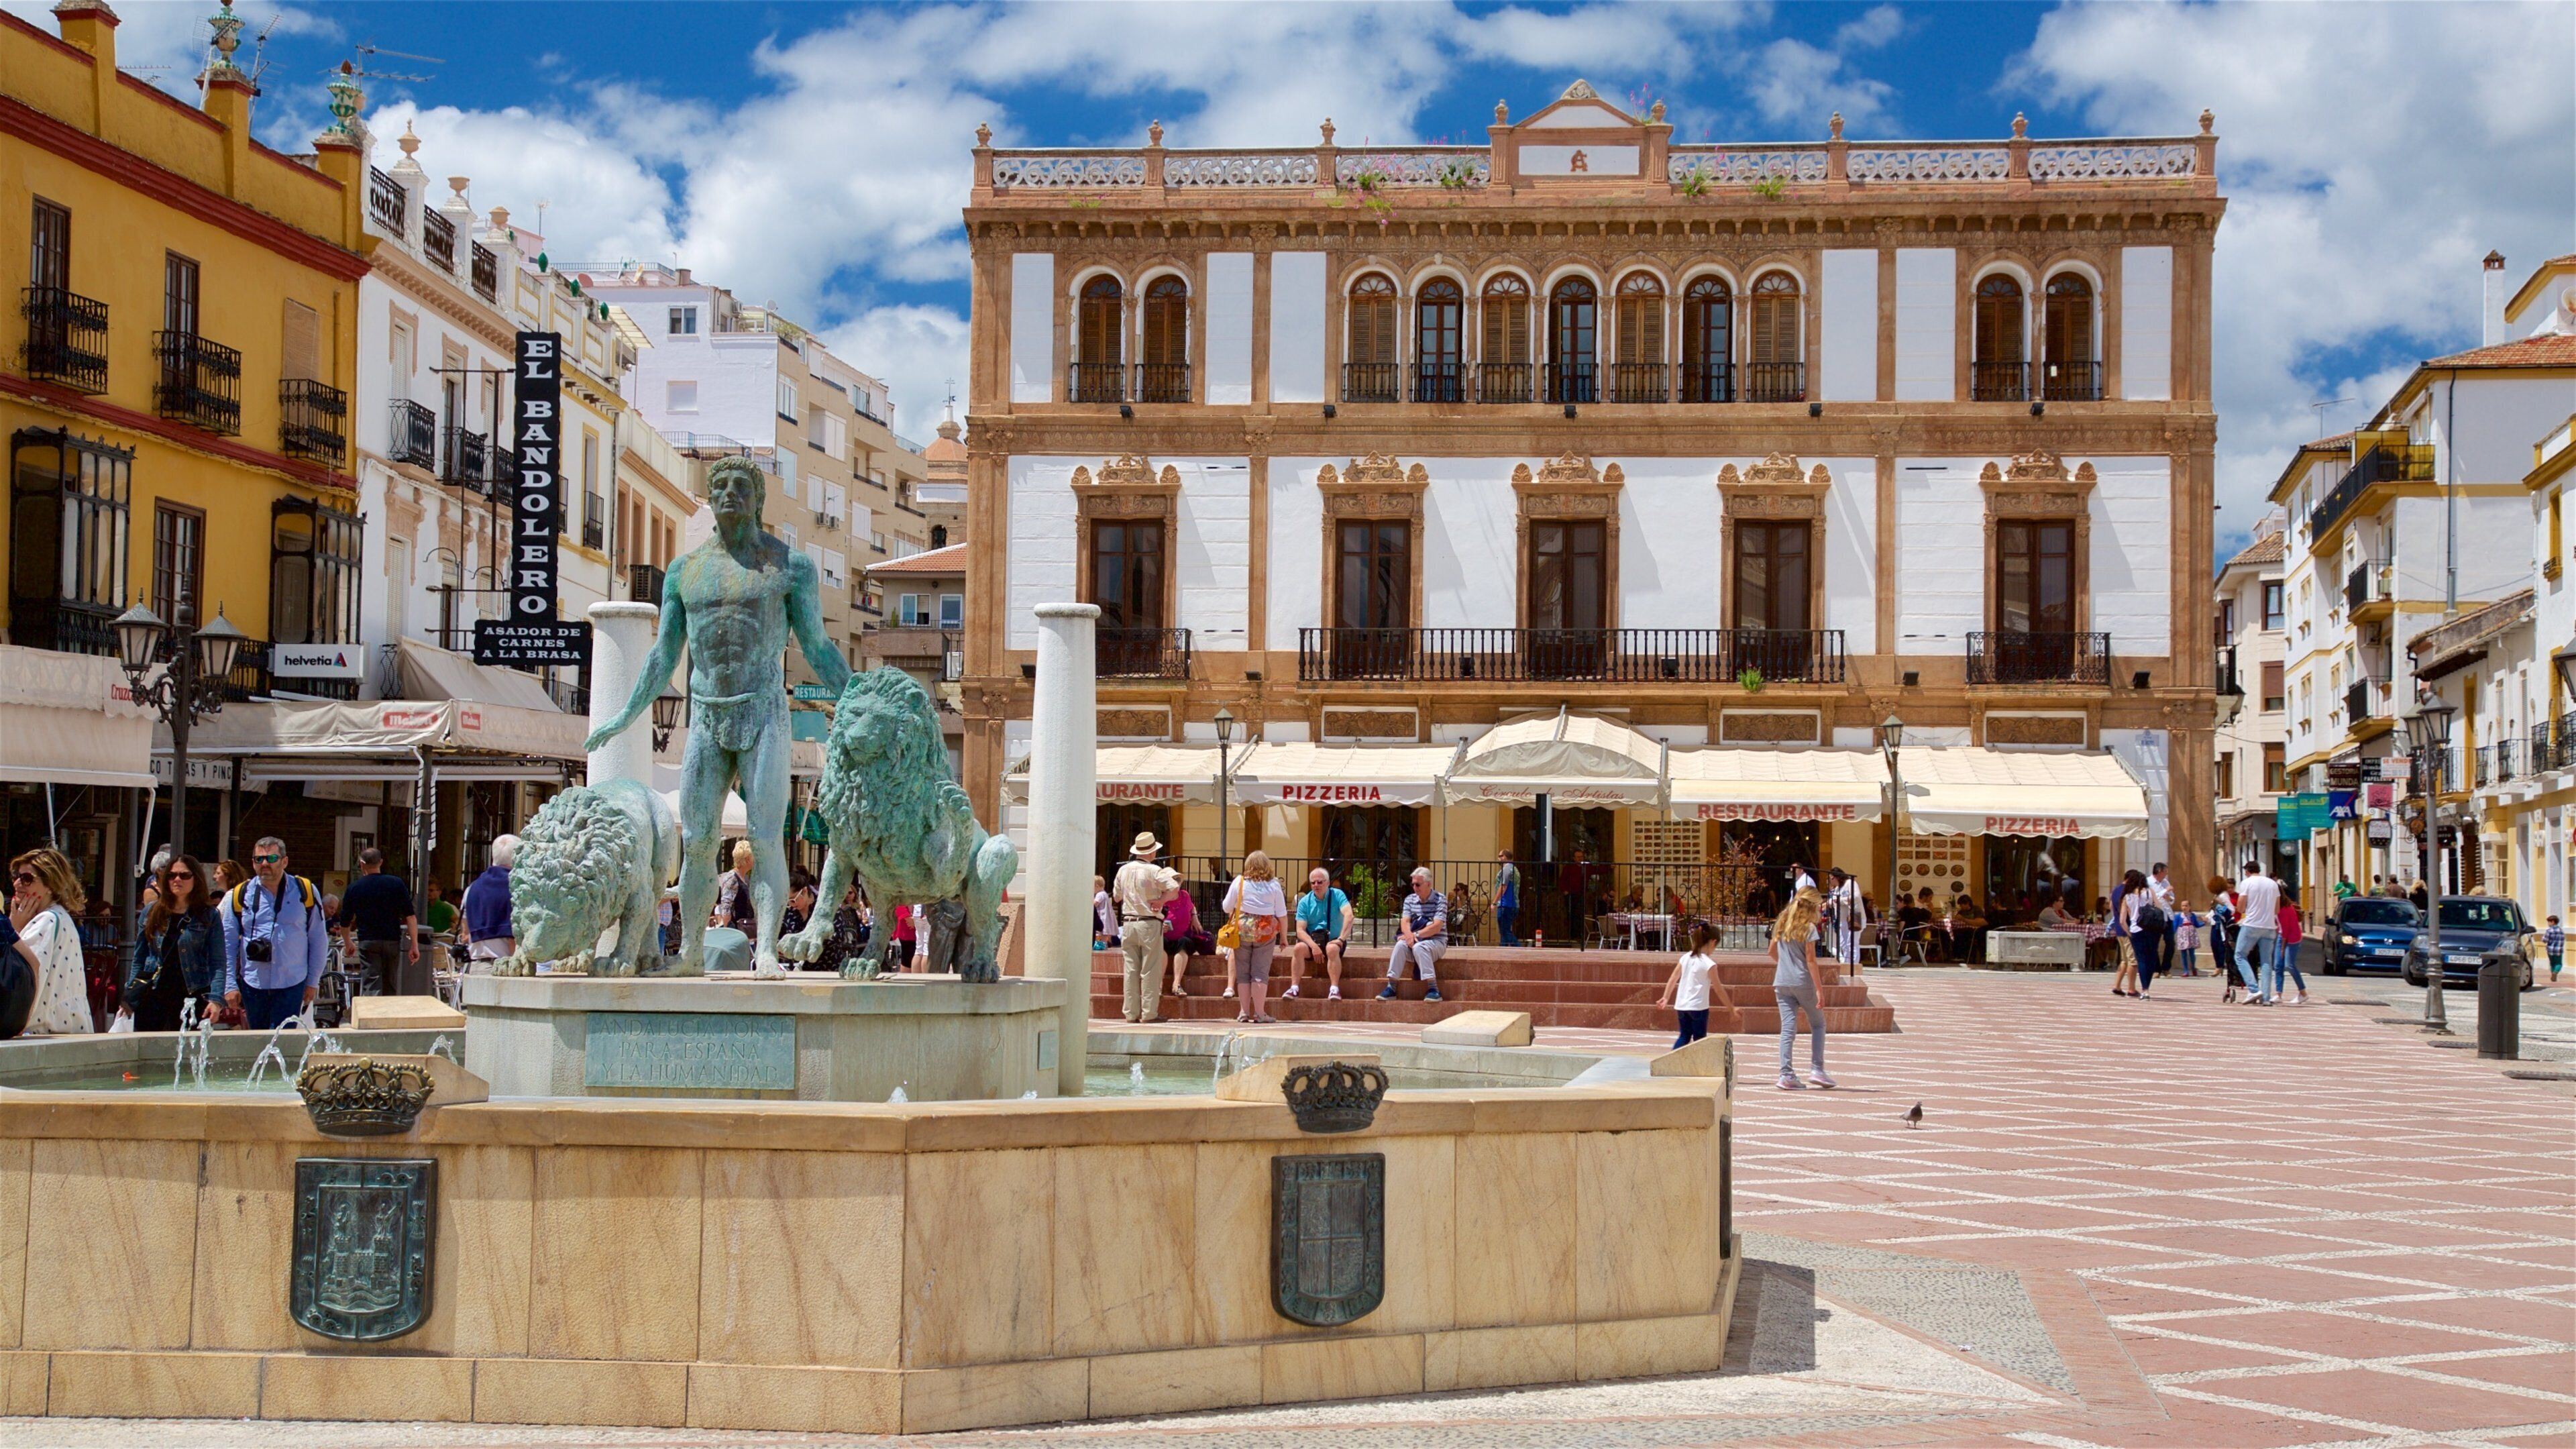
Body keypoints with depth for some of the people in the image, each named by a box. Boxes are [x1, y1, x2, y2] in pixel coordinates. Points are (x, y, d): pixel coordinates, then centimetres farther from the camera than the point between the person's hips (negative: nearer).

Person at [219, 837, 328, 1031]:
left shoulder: (305, 892, 1)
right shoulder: (240, 895, 4)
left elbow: (319, 941, 7)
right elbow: (227, 945, 8)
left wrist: (313, 982, 5)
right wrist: (230, 985, 2)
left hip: (291, 985, -2)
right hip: (252, 984, 2)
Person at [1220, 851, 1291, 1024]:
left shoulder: (1239, 882, -1)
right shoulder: (1274, 885, 0)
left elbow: (1227, 908, 3)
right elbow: (1282, 915, 1)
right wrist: (1284, 936, 10)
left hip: (1242, 930, 0)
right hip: (1266, 932, 0)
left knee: (1243, 973, 8)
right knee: (1260, 973, 2)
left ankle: (1244, 1012, 9)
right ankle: (1259, 1013, -1)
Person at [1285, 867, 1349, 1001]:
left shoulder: (1337, 895, -3)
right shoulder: (1305, 902, 2)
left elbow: (1348, 916, -19)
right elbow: (1300, 930, -5)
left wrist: (1341, 939, -29)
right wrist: (1313, 946, -22)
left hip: (1333, 940, -2)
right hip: (1312, 939, 2)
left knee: (1332, 949, -36)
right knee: (1298, 948, -29)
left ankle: (1334, 989, -36)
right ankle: (1294, 988, -30)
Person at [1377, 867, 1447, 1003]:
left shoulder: (1440, 900, -4)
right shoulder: (1410, 900, 11)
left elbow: (1437, 926, -15)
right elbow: (1405, 922, -1)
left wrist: (1416, 935, -23)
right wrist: (1409, 935, -25)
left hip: (1436, 941, -4)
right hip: (1416, 940, 4)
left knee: (1418, 947, -36)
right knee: (1401, 945, -29)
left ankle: (1433, 990, -37)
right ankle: (1391, 988, -32)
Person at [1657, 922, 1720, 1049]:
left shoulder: (1685, 957, 5)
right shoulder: (1709, 963, -12)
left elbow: (1673, 979, 10)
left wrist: (1666, 998, 21)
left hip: (1681, 1005, 6)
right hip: (1698, 1006, -6)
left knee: (1684, 1036, 15)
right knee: (1699, 1040, 6)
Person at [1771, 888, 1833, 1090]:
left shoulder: (1781, 925, 9)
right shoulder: (1808, 928, -8)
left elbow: (1772, 952, 17)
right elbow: (1811, 960, -11)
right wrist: (1819, 989, -9)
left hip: (1782, 983, 5)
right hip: (1803, 983, -5)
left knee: (1788, 1028, 3)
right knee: (1818, 1024, 11)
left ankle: (1786, 1074, -3)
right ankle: (1816, 1069, 3)